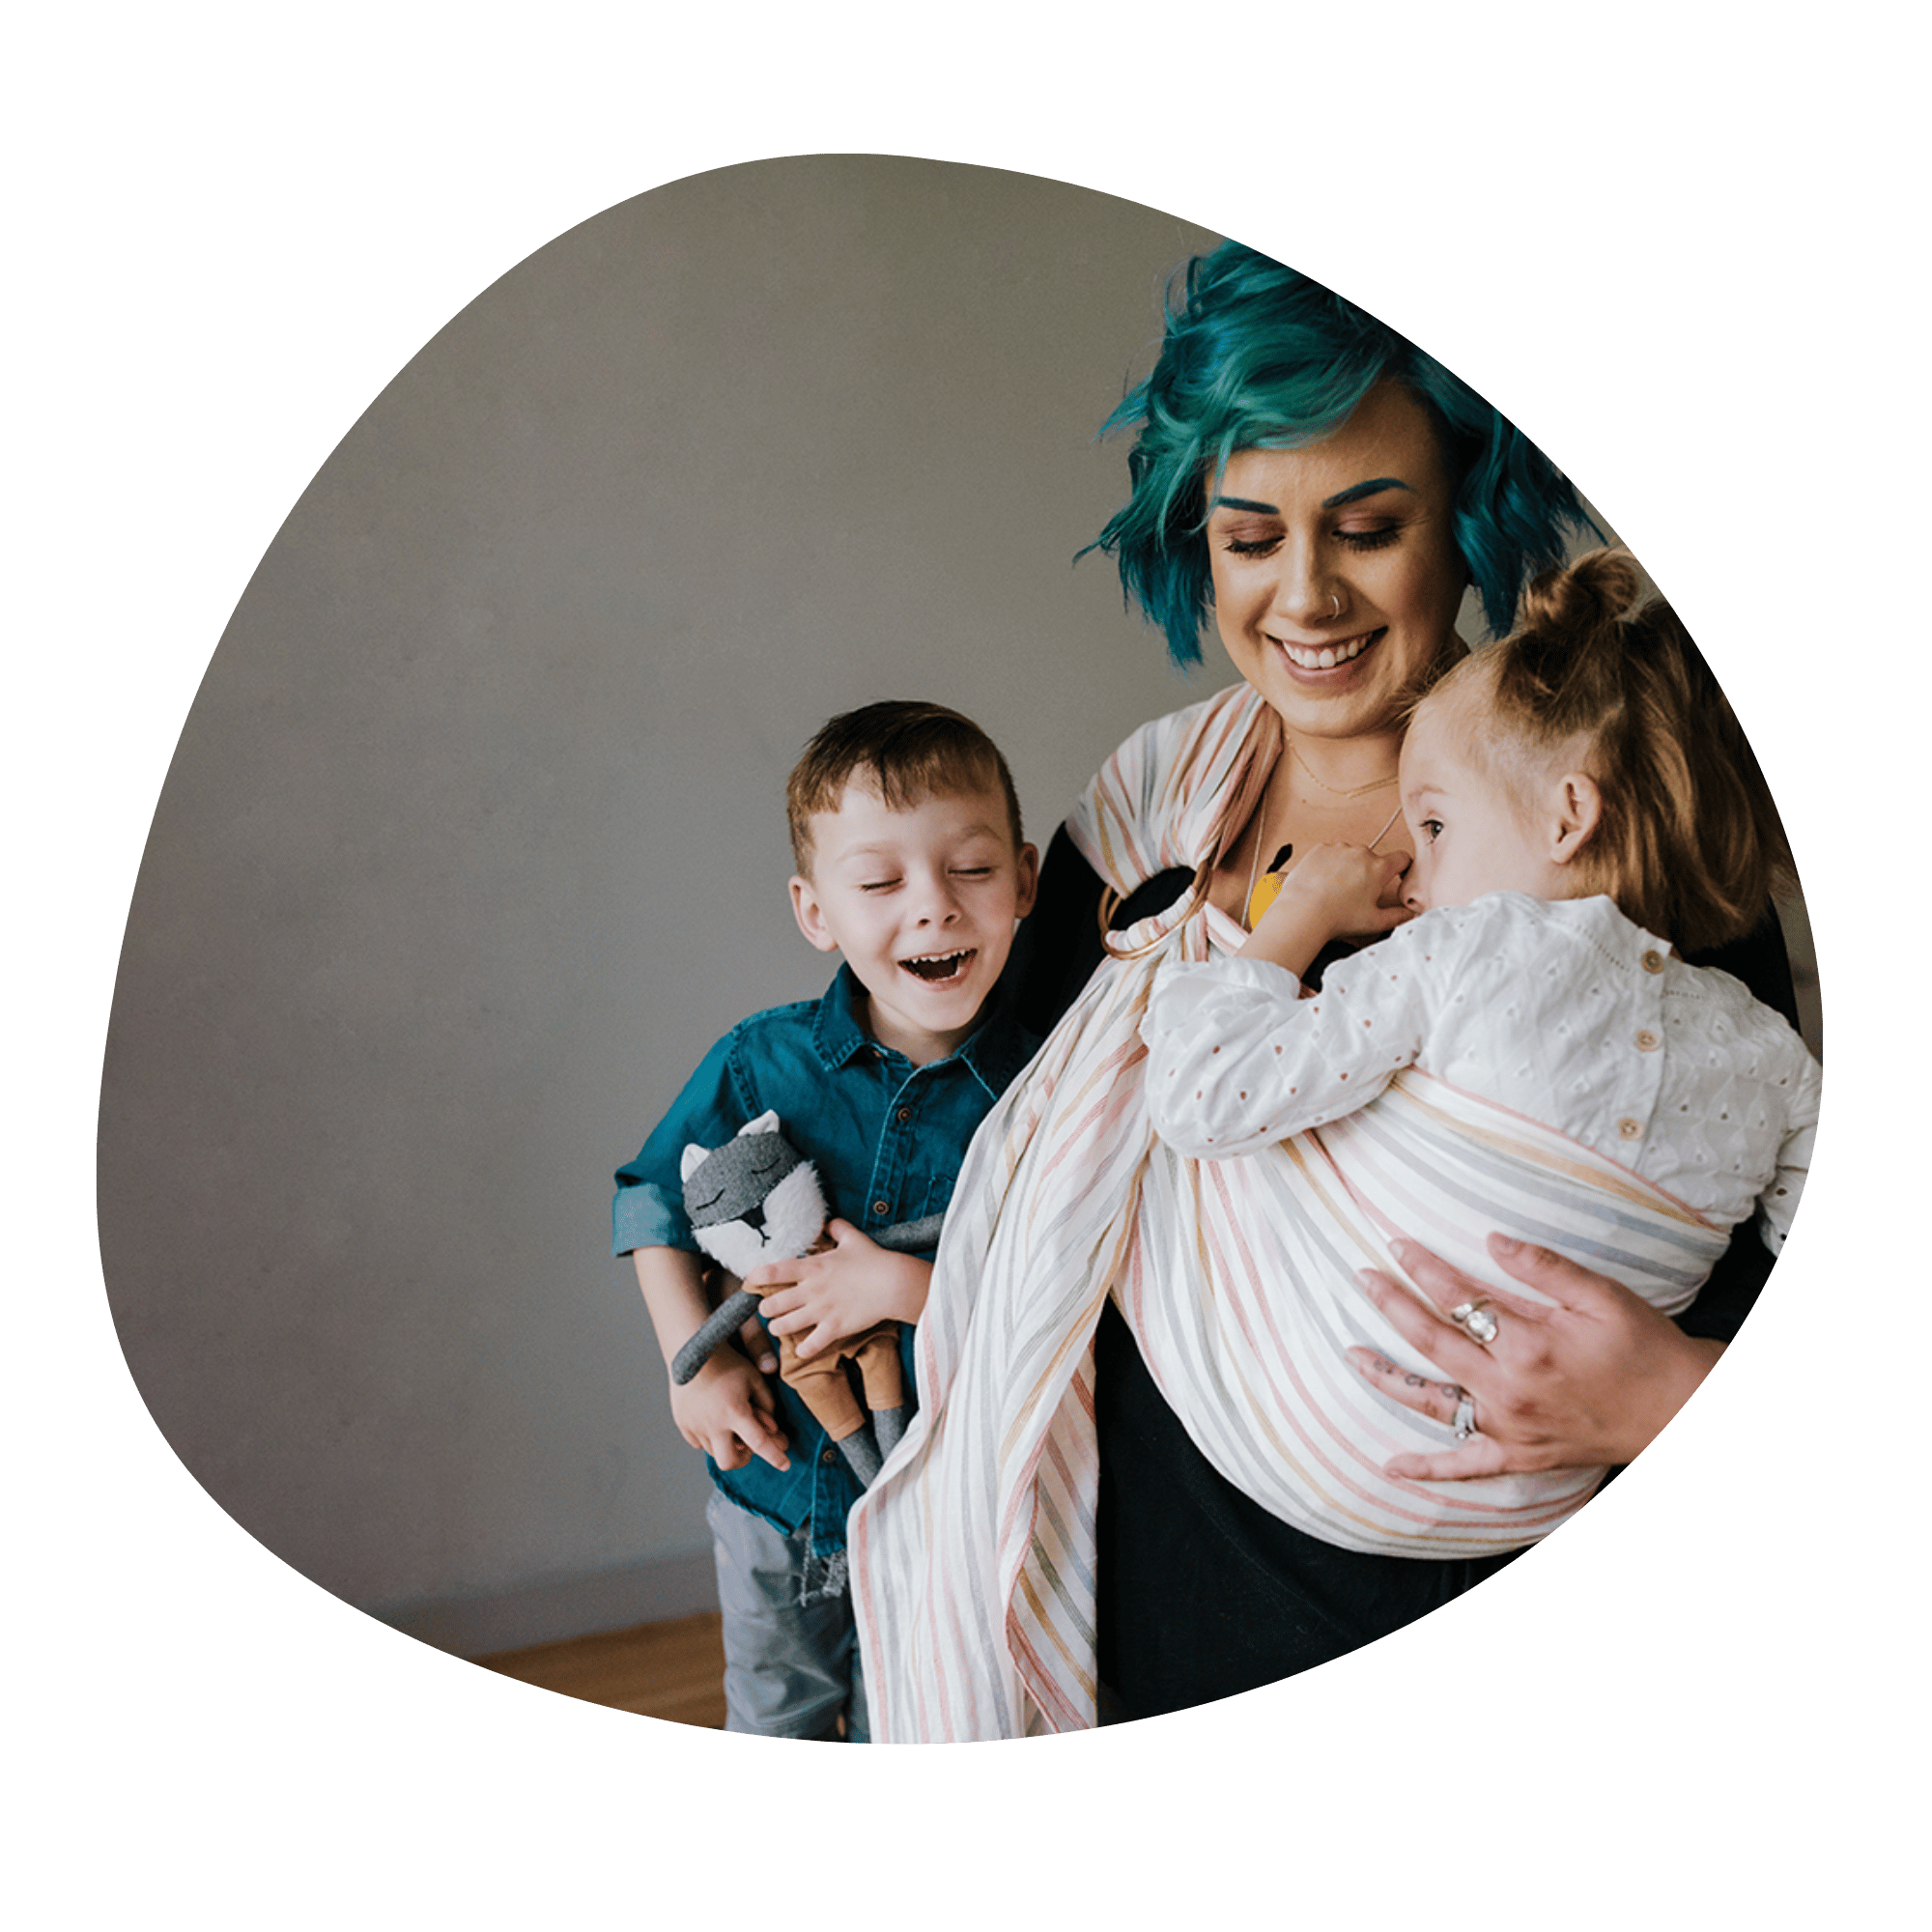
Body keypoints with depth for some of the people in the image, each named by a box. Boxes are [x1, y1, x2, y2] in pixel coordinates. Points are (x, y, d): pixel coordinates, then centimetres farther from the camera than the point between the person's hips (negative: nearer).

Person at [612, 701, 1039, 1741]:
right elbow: (653, 1199, 0)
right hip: (773, 1473, 2)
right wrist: (693, 1361, -9)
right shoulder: (759, 1062, -13)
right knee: (772, 1710, 27)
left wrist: (900, 1284, -28)